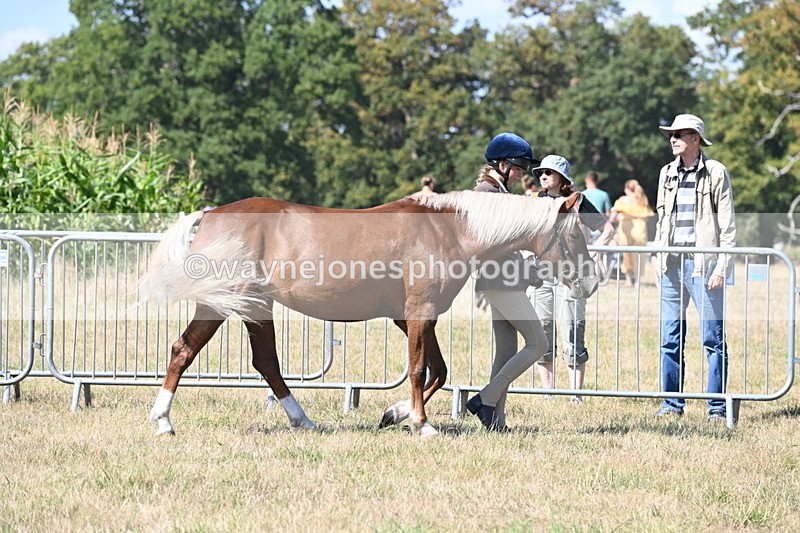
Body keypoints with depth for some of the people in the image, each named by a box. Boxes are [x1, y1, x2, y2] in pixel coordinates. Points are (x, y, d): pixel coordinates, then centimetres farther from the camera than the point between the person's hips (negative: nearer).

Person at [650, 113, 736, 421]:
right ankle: (673, 404, 13)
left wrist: (722, 267, -10)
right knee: (670, 339, 6)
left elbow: (727, 225, -3)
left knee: (713, 338, -4)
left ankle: (717, 406, 0)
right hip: (671, 265, 5)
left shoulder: (715, 173, -1)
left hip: (703, 263, -5)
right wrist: (656, 255, 12)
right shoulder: (667, 173, 15)